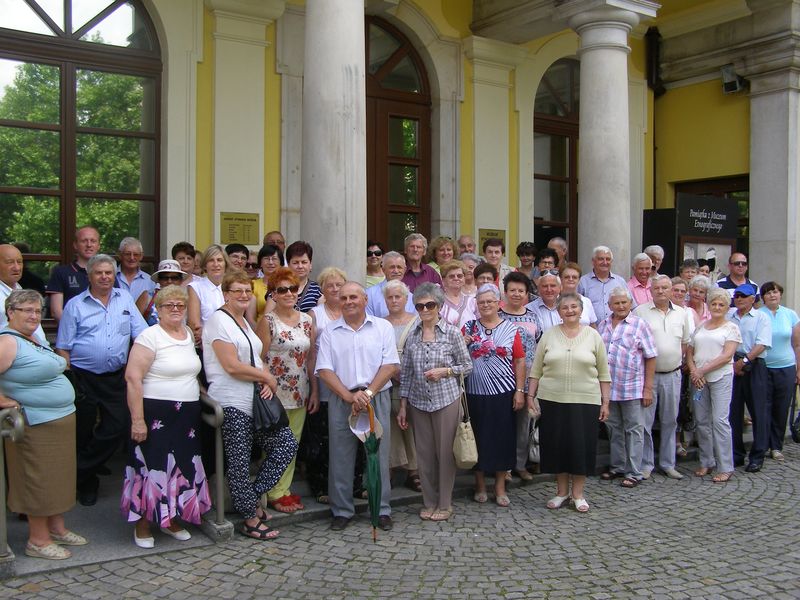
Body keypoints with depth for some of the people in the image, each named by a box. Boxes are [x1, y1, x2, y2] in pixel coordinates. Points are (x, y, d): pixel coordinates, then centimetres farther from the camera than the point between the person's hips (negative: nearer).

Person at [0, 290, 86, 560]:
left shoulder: (34, 340, 13)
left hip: (60, 420, 9)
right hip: (37, 425, -9)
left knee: (57, 478, 17)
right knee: (40, 481, 1)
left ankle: (57, 528, 30)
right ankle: (37, 540, 13)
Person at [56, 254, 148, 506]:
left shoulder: (125, 299, 8)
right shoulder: (75, 305, 1)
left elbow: (142, 334, 6)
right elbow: (63, 346, 1)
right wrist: (65, 378, -7)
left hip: (116, 377, 2)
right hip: (83, 378, -2)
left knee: (117, 427, -3)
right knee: (82, 432, 7)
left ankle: (81, 474, 14)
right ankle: (88, 481, 26)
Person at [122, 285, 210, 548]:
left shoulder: (189, 333, 11)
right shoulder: (150, 336, -11)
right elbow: (133, 377, -17)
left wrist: (201, 391, 12)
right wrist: (137, 420, -20)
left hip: (187, 415, 7)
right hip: (156, 414, -7)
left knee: (181, 466, 12)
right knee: (153, 466, 0)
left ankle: (171, 519, 29)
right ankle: (143, 525, 16)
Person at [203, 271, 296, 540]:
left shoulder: (244, 322, 18)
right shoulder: (219, 320, -10)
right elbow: (232, 366, -18)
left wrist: (267, 382, -4)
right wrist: (267, 377, -7)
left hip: (255, 400, 9)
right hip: (232, 404, -9)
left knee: (287, 444, 5)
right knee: (240, 463, 0)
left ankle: (250, 497, 15)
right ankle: (251, 520, 13)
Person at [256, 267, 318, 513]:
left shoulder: (307, 320, 7)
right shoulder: (267, 321, -7)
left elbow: (312, 358, 10)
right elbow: (259, 360, -9)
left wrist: (314, 391, 7)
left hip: (300, 393, 5)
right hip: (275, 392, -5)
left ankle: (284, 489, 23)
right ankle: (275, 494, 14)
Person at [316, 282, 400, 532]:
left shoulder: (383, 327, 4)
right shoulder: (330, 332, 7)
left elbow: (391, 365, -2)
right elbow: (324, 370, -1)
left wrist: (368, 393, -13)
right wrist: (349, 396, -13)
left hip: (377, 398, -1)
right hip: (340, 400, 1)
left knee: (379, 455, 4)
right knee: (341, 457, 5)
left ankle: (382, 510, 16)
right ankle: (342, 511, 18)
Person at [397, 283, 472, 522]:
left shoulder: (452, 333, -5)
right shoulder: (412, 335, 4)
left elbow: (467, 366, 1)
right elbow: (405, 372, 8)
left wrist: (444, 371, -15)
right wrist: (403, 405, 6)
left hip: (446, 400, -3)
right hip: (418, 402, 3)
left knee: (445, 452, 4)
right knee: (424, 453, 9)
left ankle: (444, 504, 18)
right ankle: (429, 502, 23)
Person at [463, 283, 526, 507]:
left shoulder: (511, 329, 2)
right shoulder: (469, 327, 5)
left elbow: (520, 362, 2)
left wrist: (520, 390, -4)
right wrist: (462, 344, -12)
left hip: (504, 393, 0)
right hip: (475, 394, 1)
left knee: (503, 438, 6)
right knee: (478, 438, 7)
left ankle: (500, 488, 17)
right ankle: (480, 485, 22)